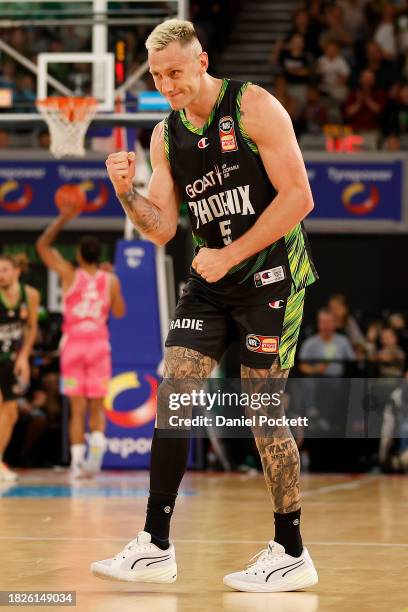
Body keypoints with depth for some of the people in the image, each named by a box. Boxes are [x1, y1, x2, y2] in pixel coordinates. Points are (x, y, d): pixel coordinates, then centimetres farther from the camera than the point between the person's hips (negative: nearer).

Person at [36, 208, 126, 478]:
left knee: (78, 407, 4)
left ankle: (77, 460, -2)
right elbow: (119, 312, 14)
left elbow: (43, 245, 6)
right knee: (97, 406, 8)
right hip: (99, 344, 1)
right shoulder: (111, 280, 1)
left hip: (73, 344, -1)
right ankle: (97, 446, -17)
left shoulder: (70, 274, -2)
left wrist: (63, 218, 9)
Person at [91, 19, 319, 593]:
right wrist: (126, 192, -12)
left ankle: (292, 555, 5)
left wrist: (230, 255, -16)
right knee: (171, 399, -2)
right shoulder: (166, 134, 7)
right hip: (211, 280, 6)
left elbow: (298, 196, -16)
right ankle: (156, 549, 2)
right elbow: (162, 229, 7)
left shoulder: (253, 107, -12)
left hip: (269, 273, -6)